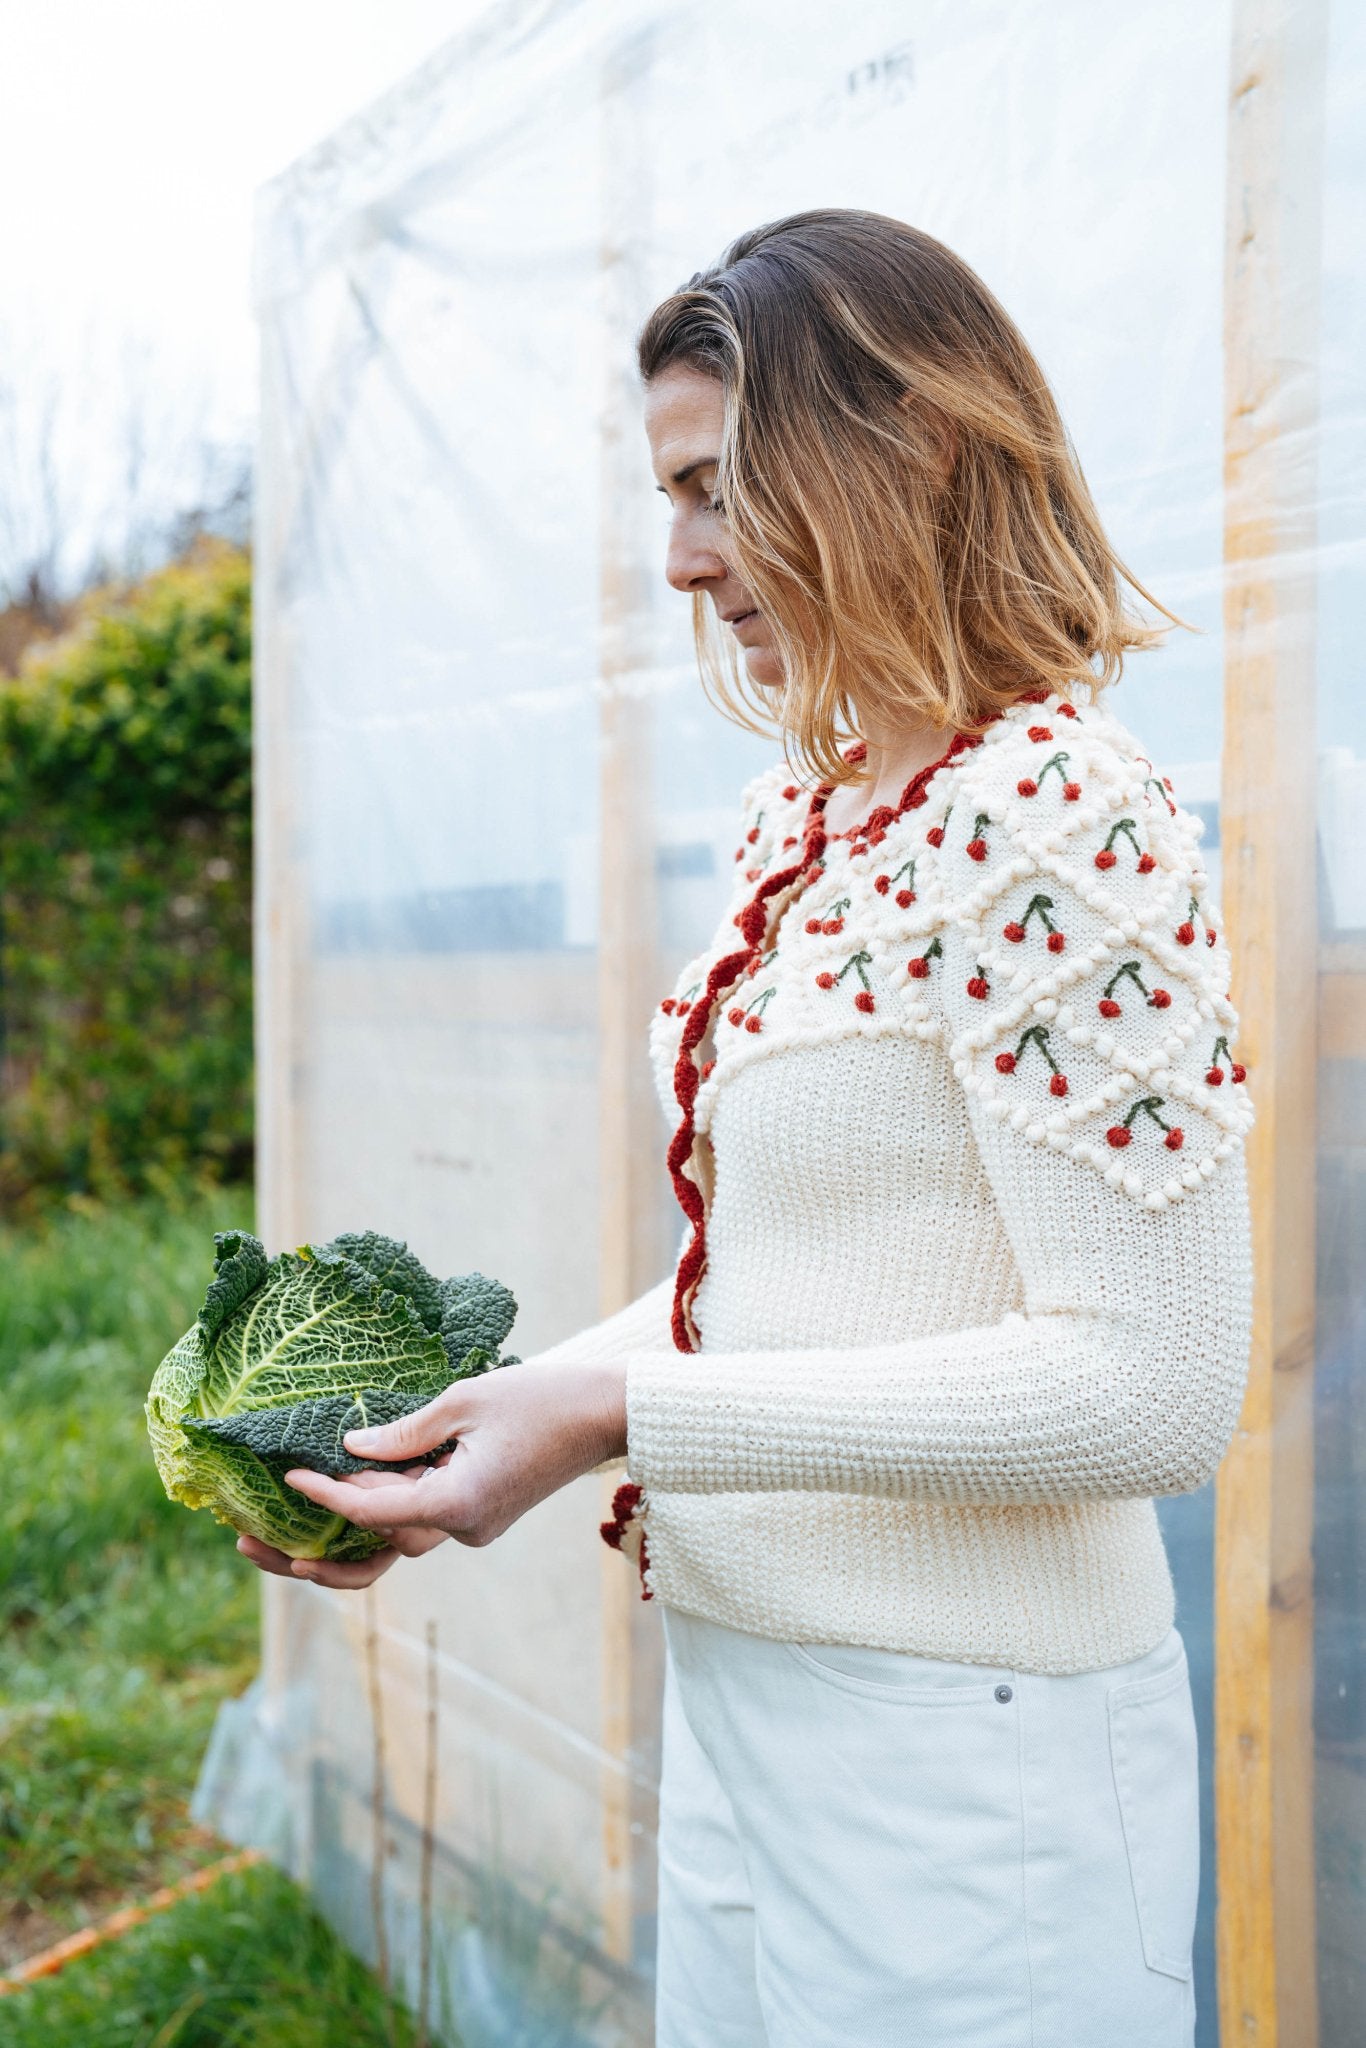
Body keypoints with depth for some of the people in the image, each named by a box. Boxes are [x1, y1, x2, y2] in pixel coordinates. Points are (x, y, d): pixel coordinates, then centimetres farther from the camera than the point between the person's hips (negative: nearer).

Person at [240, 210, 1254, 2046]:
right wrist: (476, 1445, 4)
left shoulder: (1058, 818, -19)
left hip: (962, 1752, -8)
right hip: (731, 1689, 8)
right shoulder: (802, 813, 7)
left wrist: (623, 1414, -23)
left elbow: (1151, 1388, -23)